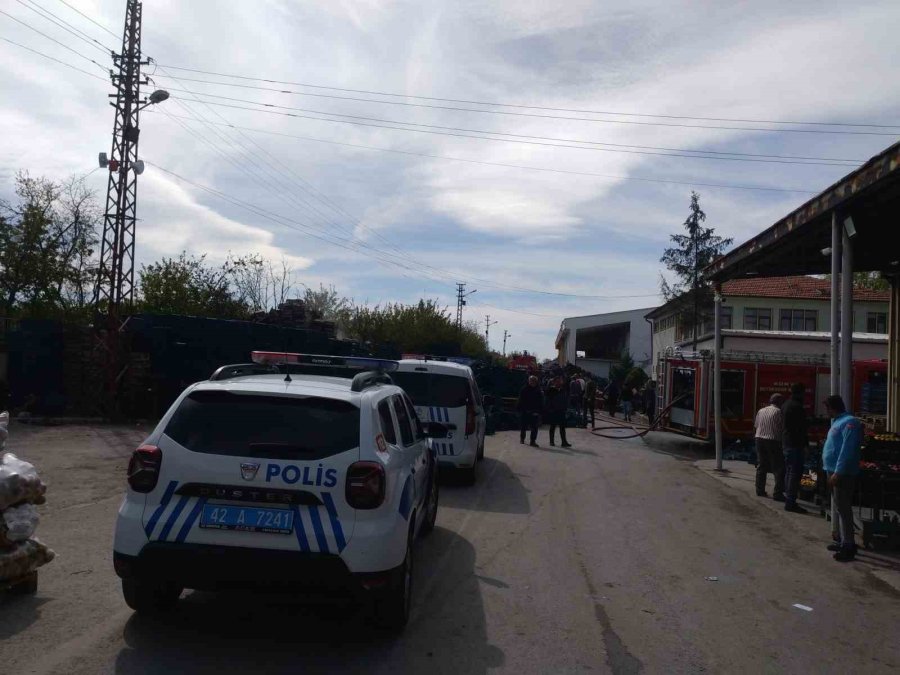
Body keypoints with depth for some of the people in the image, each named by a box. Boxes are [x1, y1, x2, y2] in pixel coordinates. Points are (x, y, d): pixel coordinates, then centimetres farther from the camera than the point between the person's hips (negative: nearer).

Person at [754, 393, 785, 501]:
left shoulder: (761, 411, 8)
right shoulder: (778, 412, -9)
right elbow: (783, 427, -12)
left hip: (760, 439, 6)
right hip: (773, 441, -6)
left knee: (761, 466, 15)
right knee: (778, 468, 0)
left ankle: (760, 490, 19)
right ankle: (777, 493, -4)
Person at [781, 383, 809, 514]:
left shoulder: (785, 405, 14)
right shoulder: (797, 407, -16)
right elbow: (802, 427, -18)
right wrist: (805, 444, -15)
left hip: (786, 442, 10)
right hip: (795, 444, -10)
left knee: (789, 471, 16)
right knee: (795, 472, -8)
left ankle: (788, 499, 23)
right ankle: (791, 502, -8)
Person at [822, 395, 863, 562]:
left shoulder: (849, 422, -16)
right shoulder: (838, 421, 15)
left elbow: (847, 450, -23)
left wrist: (838, 472, -25)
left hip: (842, 473, -11)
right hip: (835, 471, 11)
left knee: (843, 508, -7)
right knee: (837, 507, 16)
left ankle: (848, 545, -3)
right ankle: (843, 540, 25)